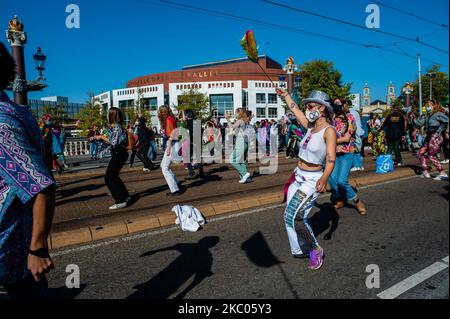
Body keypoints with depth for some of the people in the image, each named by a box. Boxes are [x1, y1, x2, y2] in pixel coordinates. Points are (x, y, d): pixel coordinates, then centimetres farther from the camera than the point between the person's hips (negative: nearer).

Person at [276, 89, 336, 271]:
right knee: (291, 217, 6)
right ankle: (300, 250, 25)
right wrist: (285, 95, 32)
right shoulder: (311, 126, 7)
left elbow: (331, 159, -23)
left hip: (312, 181, -7)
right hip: (298, 178, 8)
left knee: (294, 216, -18)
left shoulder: (329, 130, -14)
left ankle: (315, 250, 3)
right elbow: (295, 109, 22)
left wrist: (324, 179, -38)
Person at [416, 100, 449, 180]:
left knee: (431, 156, -10)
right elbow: (419, 123, 17)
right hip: (429, 137, 9)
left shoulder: (438, 114, -7)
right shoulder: (428, 117, 17)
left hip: (435, 137, -9)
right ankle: (425, 172, 13)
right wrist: (422, 116, 13)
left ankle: (443, 174, -5)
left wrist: (440, 130, -17)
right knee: (420, 153, 8)